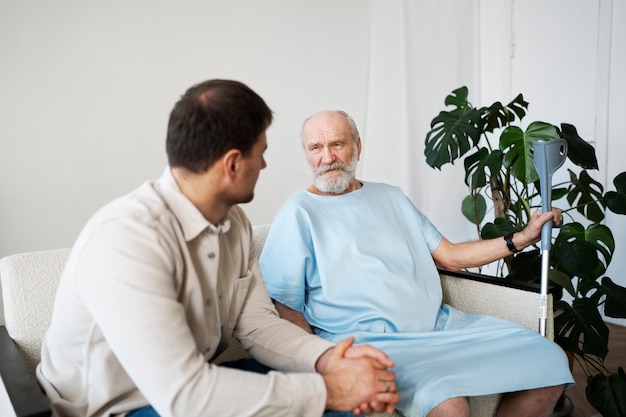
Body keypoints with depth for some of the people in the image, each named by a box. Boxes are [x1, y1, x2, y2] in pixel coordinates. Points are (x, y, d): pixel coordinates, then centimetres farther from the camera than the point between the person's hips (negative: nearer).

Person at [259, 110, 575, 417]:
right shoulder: (298, 213, 0)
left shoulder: (391, 197, 18)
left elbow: (450, 256, 21)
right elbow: (284, 306, -5)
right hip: (370, 340, -6)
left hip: (440, 324, 7)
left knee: (549, 361, -4)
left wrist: (522, 238, 15)